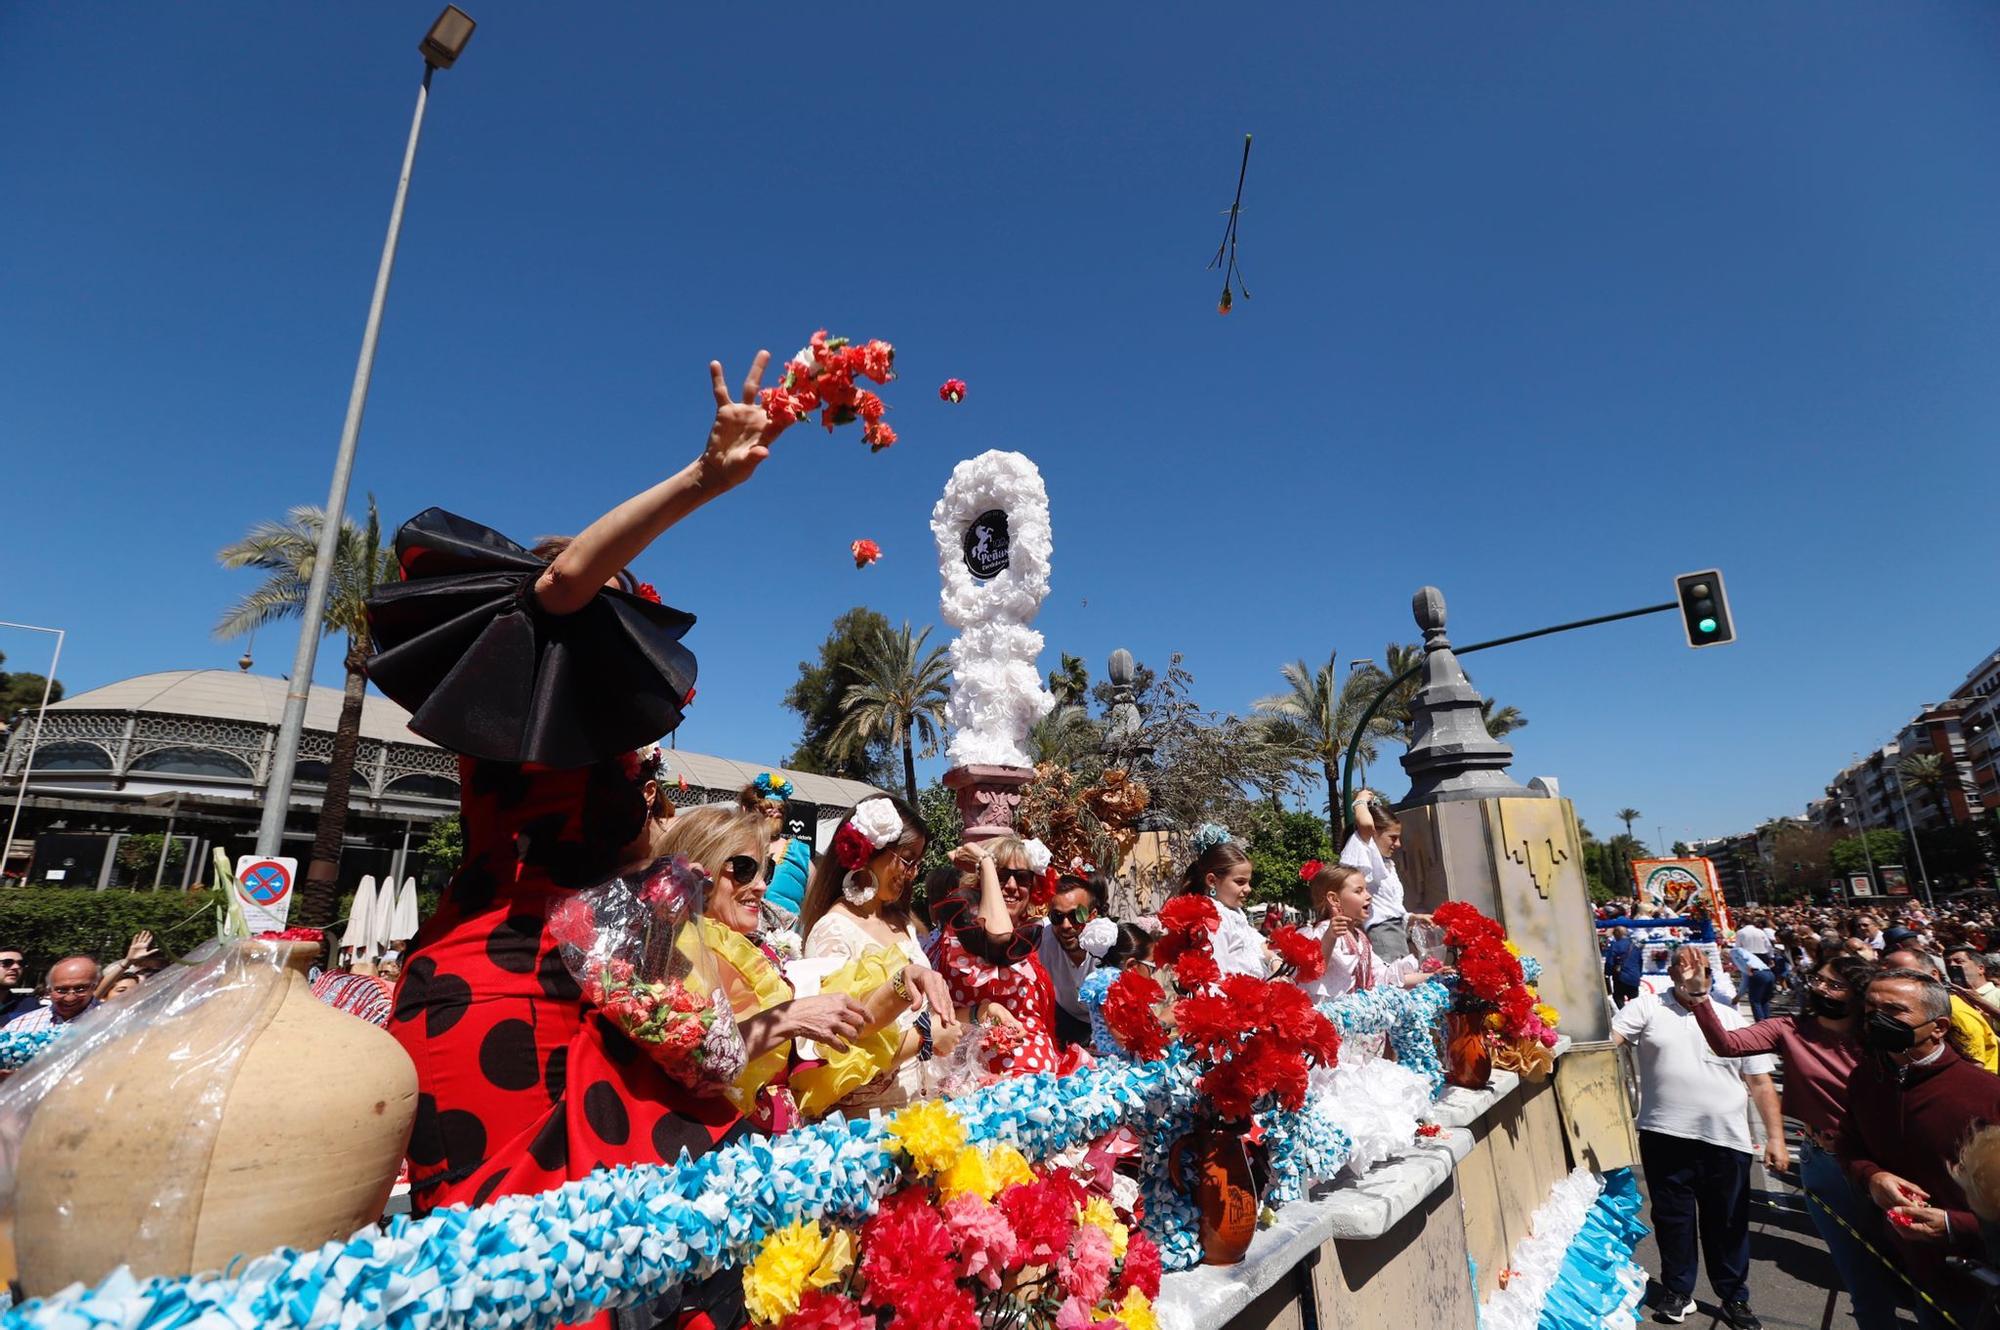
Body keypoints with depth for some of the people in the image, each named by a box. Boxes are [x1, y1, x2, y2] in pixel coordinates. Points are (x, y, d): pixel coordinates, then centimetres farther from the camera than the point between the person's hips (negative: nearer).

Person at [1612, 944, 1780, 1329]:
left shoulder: (1732, 1019, 7)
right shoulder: (1647, 1006, -2)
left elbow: (1760, 1083, 9)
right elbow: (1607, 1038, -13)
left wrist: (1775, 1136, 4)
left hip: (1725, 1140, 2)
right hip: (1665, 1137, -2)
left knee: (1728, 1223, 13)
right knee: (1672, 1218, 11)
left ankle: (1734, 1298, 33)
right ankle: (1677, 1292, 29)